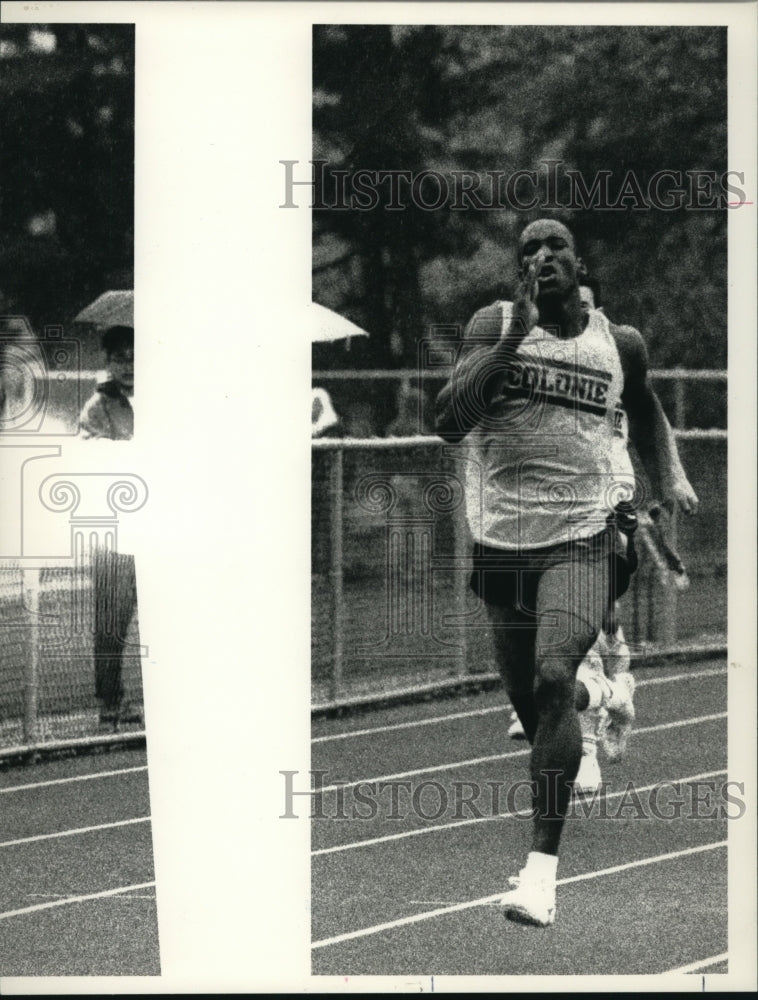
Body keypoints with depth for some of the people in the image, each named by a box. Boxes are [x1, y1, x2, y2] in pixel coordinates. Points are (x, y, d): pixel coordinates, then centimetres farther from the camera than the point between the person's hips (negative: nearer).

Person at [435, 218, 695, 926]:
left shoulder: (619, 344, 5)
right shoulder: (494, 325, -2)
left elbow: (645, 414, 27)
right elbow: (449, 423, -16)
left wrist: (668, 484, 14)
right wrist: (512, 340, -21)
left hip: (581, 539, -2)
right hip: (502, 543, 2)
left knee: (552, 678, -26)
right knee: (533, 707, 12)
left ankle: (543, 867, -24)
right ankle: (604, 694, 50)